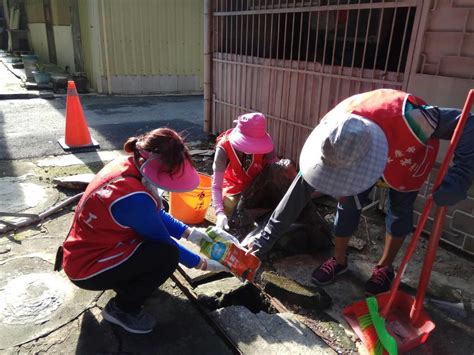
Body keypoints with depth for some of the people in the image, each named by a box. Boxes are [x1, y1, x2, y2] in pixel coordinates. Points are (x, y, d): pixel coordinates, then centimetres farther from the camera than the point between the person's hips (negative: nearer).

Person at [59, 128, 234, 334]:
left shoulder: (128, 165, -8)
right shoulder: (133, 198, -34)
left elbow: (156, 214, 6)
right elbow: (165, 244, -18)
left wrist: (189, 232, -1)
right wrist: (202, 264, -5)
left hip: (87, 251, 9)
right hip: (87, 268, -9)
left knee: (159, 225, 7)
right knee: (167, 255, -22)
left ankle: (126, 283, 18)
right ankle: (122, 309, 1)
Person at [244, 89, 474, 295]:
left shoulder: (406, 117, -48)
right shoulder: (330, 135, -35)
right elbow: (299, 192, -30)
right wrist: (266, 239, -29)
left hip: (410, 153, -1)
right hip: (363, 148, 2)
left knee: (400, 208, 1)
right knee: (348, 203, -4)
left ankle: (385, 267, 22)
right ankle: (339, 260, 17)